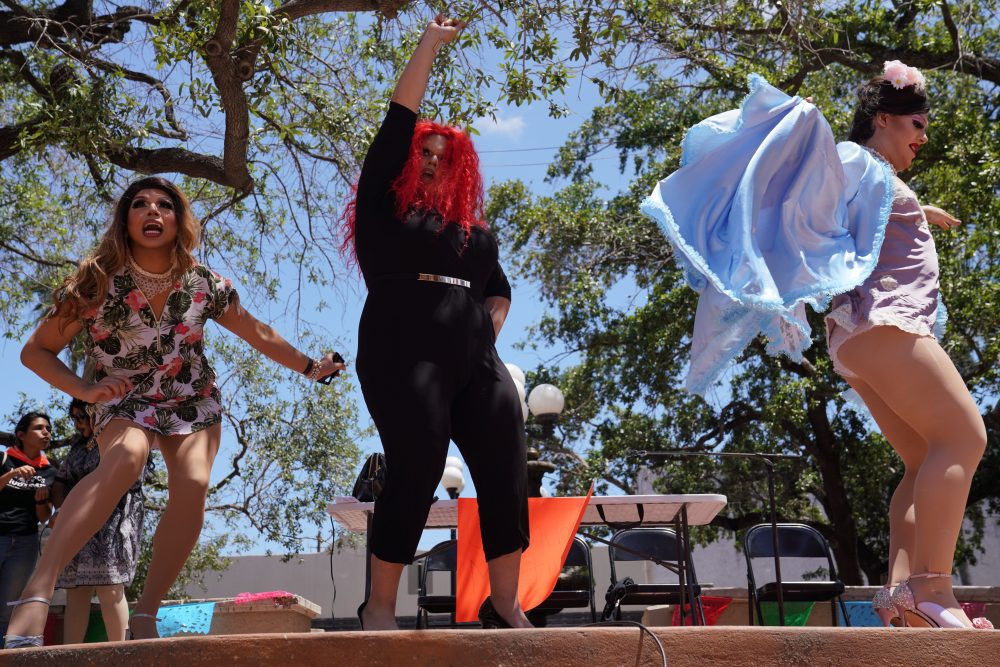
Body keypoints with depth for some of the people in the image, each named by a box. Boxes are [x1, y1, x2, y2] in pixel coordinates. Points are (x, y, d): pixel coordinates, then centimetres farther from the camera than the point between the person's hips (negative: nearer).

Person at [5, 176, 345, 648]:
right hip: (124, 403, -3)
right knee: (125, 458, -37)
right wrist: (84, 390, -20)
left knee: (192, 484, -27)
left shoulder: (203, 284, -8)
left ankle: (144, 616, -14)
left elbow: (260, 335, 7)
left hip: (193, 403, 3)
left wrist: (310, 367, 10)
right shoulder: (98, 283, -14)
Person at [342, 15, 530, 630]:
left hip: (476, 365, 5)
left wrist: (487, 335, 12)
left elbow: (500, 288, 31)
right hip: (403, 362, -5)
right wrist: (431, 45, 7)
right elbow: (399, 121, 3)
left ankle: (505, 605, 9)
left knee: (508, 477, -2)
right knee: (415, 477, -10)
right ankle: (380, 608, 4)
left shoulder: (474, 228, 21)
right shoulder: (384, 206, 8)